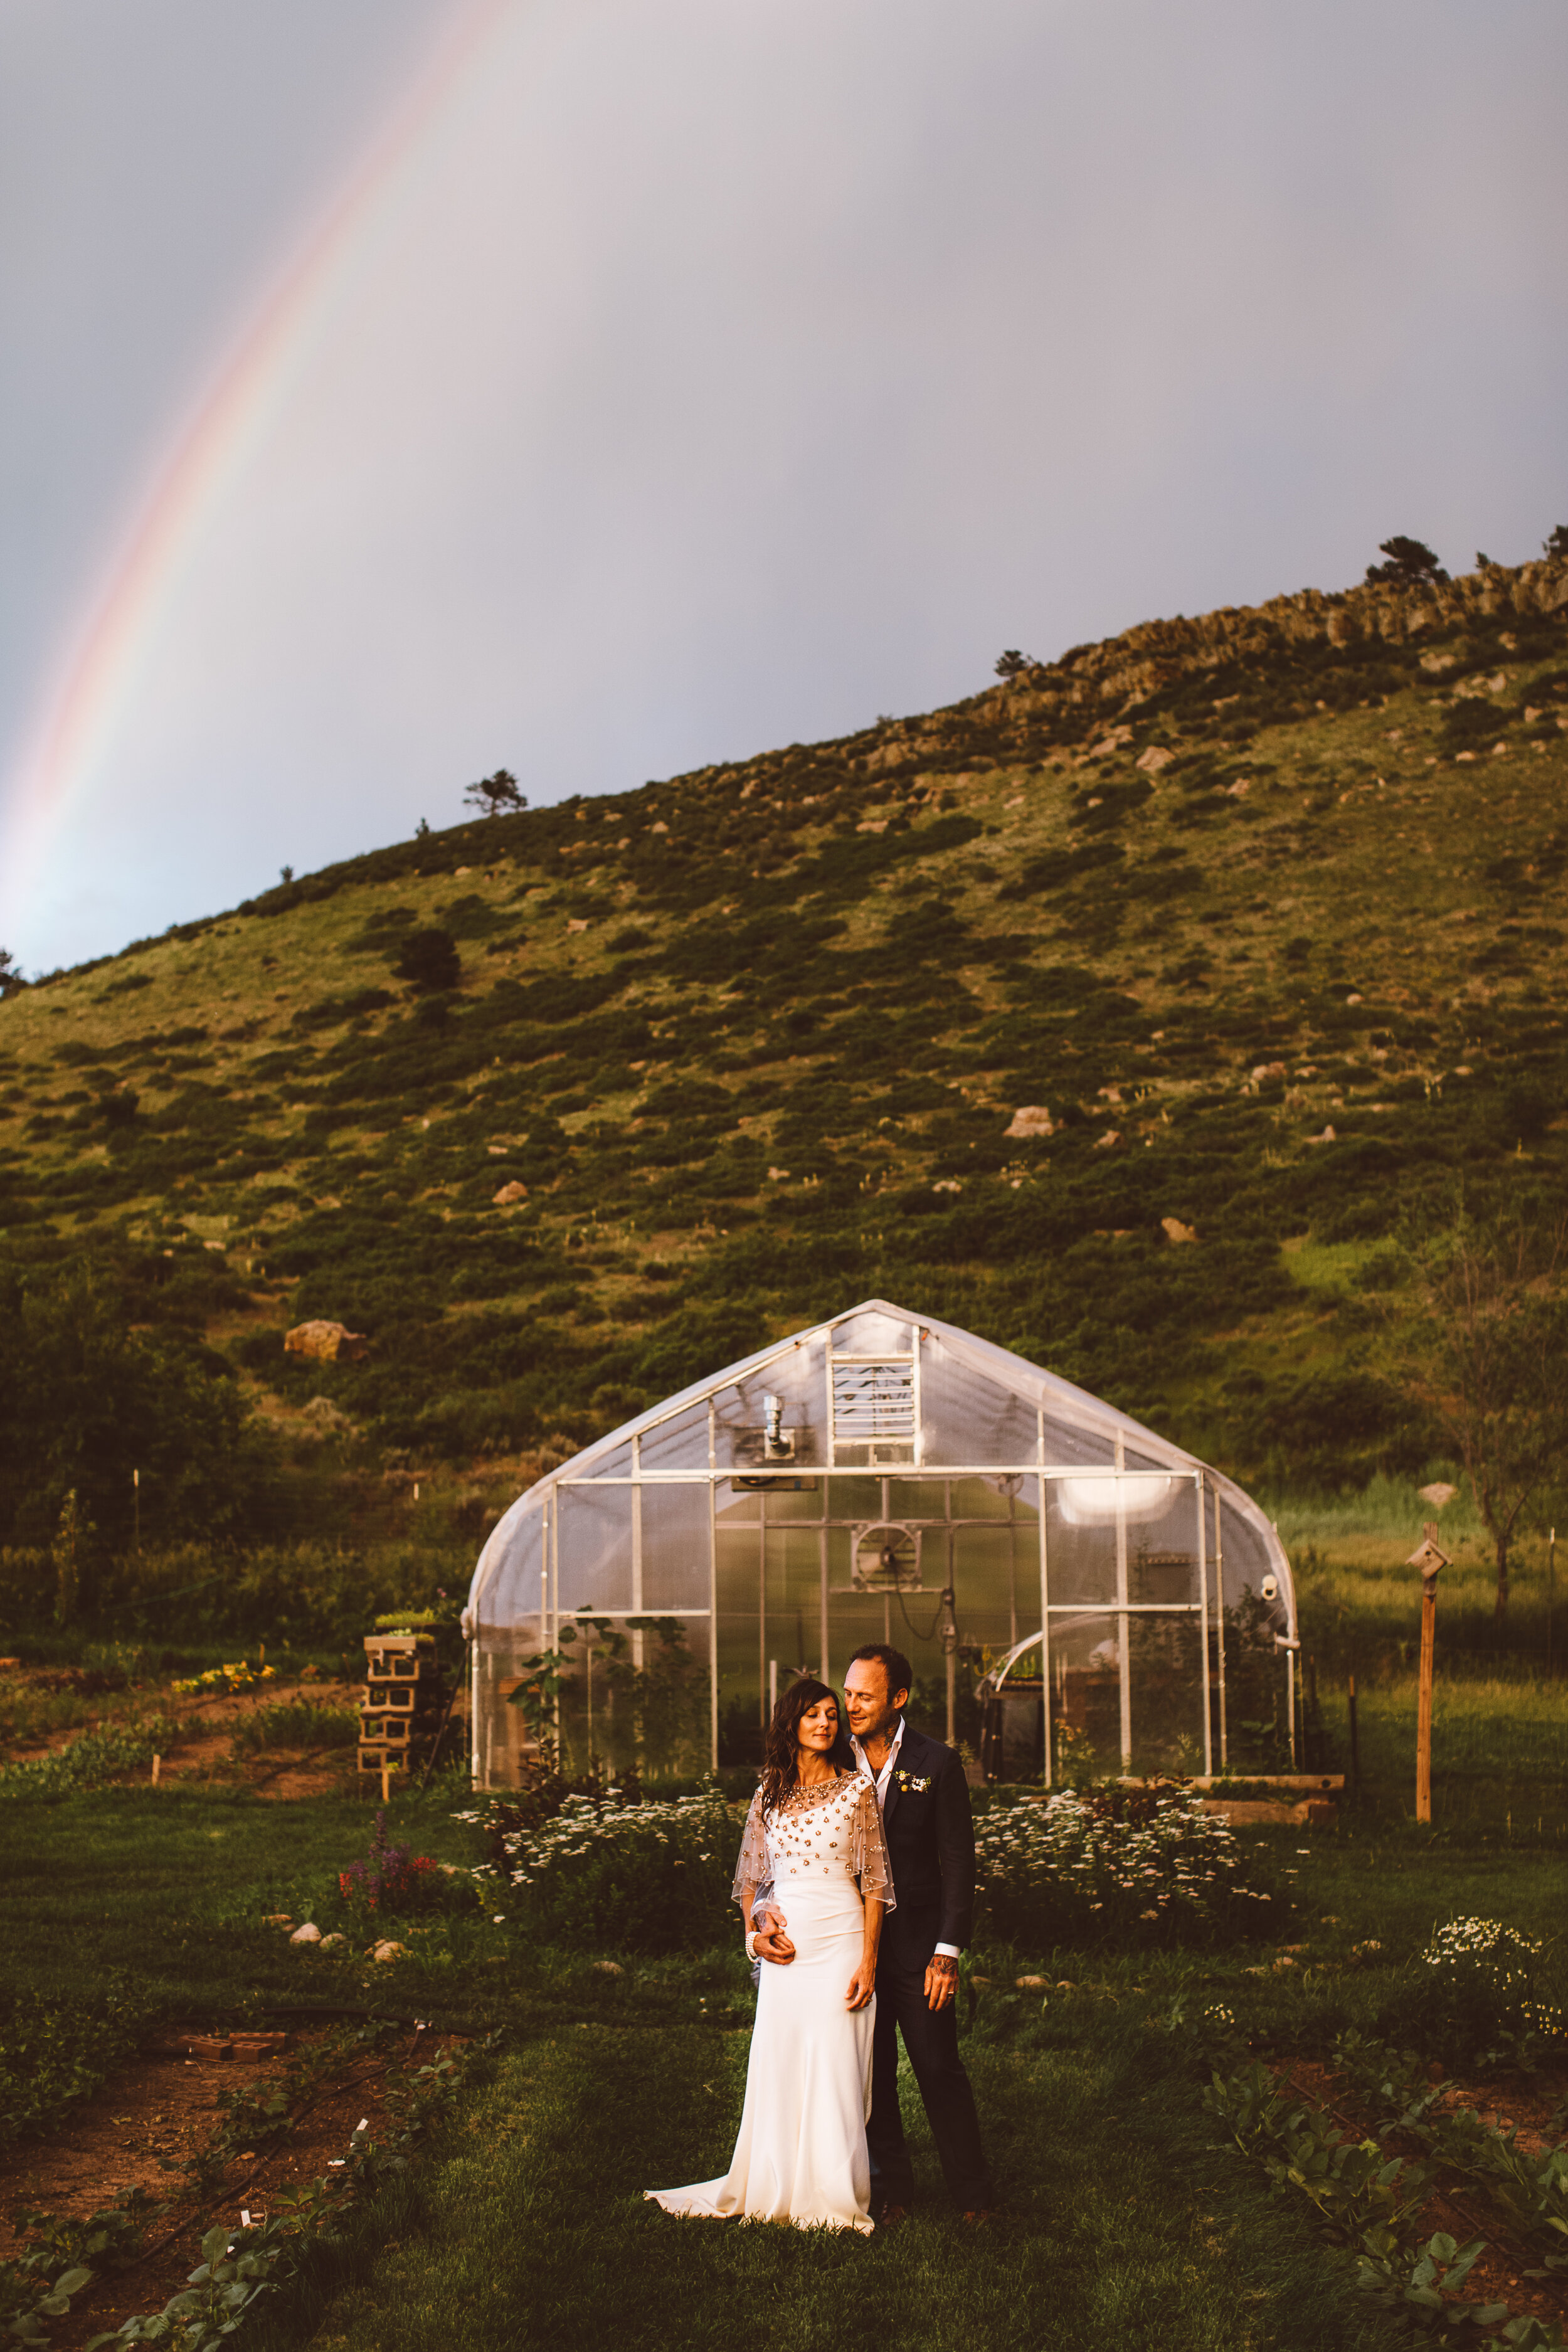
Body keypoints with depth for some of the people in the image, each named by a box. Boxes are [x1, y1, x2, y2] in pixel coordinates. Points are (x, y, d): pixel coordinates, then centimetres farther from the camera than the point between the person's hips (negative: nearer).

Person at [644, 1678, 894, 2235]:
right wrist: (753, 1934, 0)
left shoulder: (856, 1790, -1)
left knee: (835, 2072, -1)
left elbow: (875, 1882, -2)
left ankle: (834, 2198, 10)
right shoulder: (770, 1794, 9)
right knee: (777, 2070, 7)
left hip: (840, 1941, -3)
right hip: (785, 1948, 3)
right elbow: (750, 1876, 17)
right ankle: (774, 2188, 19)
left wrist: (868, 1962, -8)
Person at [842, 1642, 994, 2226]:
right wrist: (772, 1903, -8)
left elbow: (958, 1864, -5)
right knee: (869, 2073, 9)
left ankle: (973, 2195, 16)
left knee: (940, 2069, 2)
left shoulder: (937, 1764, -5)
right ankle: (889, 2191, 23)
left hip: (916, 1943, -3)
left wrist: (947, 1952, -10)